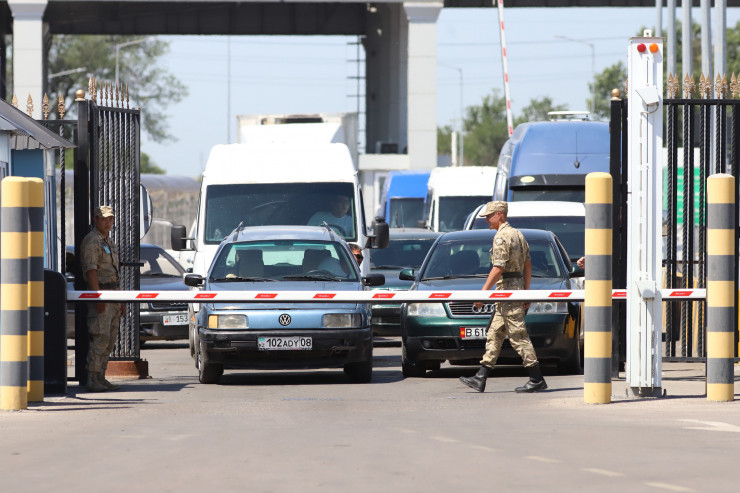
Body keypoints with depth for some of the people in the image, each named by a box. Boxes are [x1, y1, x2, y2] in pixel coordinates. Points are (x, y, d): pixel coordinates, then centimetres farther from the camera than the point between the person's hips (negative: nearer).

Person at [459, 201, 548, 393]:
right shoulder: (517, 234, 17)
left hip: (507, 288, -10)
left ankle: (537, 379, -8)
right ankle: (480, 379, 12)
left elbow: (498, 268, -20)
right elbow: (528, 265, 18)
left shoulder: (501, 237, -14)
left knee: (518, 336, -8)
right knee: (494, 335, 11)